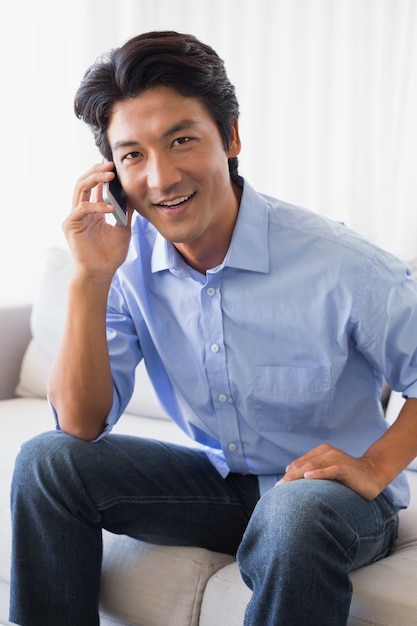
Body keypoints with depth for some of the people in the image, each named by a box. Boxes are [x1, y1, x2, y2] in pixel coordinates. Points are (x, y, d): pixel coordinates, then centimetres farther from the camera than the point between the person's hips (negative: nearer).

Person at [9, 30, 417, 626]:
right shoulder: (129, 259, -9)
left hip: (331, 493, -4)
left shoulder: (339, 265, -23)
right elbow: (82, 425, -12)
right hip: (218, 482, 5)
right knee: (47, 461, -10)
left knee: (296, 514, -38)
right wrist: (90, 278, -22)